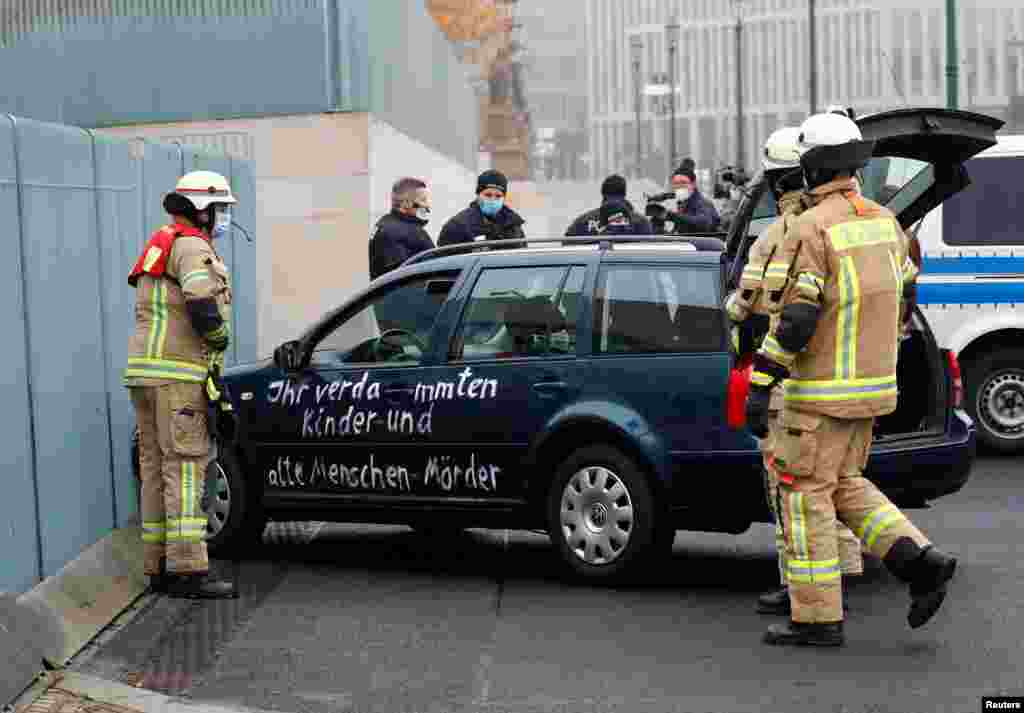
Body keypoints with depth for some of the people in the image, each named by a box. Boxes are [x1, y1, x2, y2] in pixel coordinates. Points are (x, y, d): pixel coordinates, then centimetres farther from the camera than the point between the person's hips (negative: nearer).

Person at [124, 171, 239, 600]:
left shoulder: (161, 245, 23)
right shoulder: (192, 247, -9)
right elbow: (204, 310, -24)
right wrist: (221, 340, -5)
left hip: (144, 371, 10)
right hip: (176, 375, -10)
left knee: (156, 466, 10)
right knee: (186, 465, -11)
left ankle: (159, 568, 13)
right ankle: (187, 570, -14)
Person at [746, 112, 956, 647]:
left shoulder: (812, 228, -17)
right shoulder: (883, 221, 8)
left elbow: (795, 317, -23)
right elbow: (902, 288, 21)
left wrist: (760, 386, -20)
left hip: (825, 391, -8)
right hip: (873, 381, 8)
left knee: (804, 494, 1)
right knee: (843, 485, 20)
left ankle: (816, 618, 5)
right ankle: (920, 563, 5)